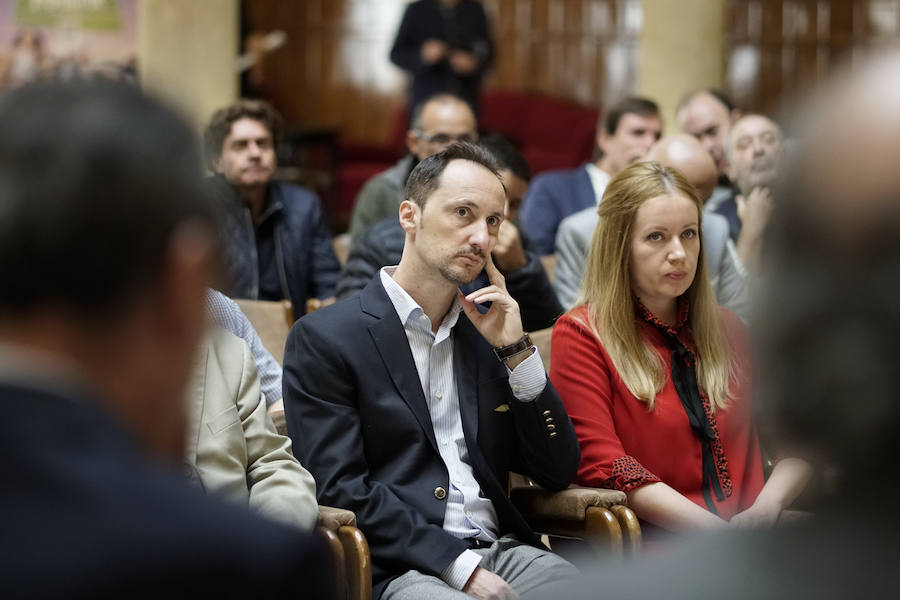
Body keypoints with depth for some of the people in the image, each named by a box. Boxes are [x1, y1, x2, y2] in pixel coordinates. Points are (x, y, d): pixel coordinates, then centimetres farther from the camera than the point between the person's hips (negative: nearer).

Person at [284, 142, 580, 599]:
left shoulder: (486, 335, 18)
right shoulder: (323, 338, 0)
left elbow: (557, 472, 15)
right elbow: (339, 489, -8)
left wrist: (516, 351, 3)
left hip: (501, 551, 5)